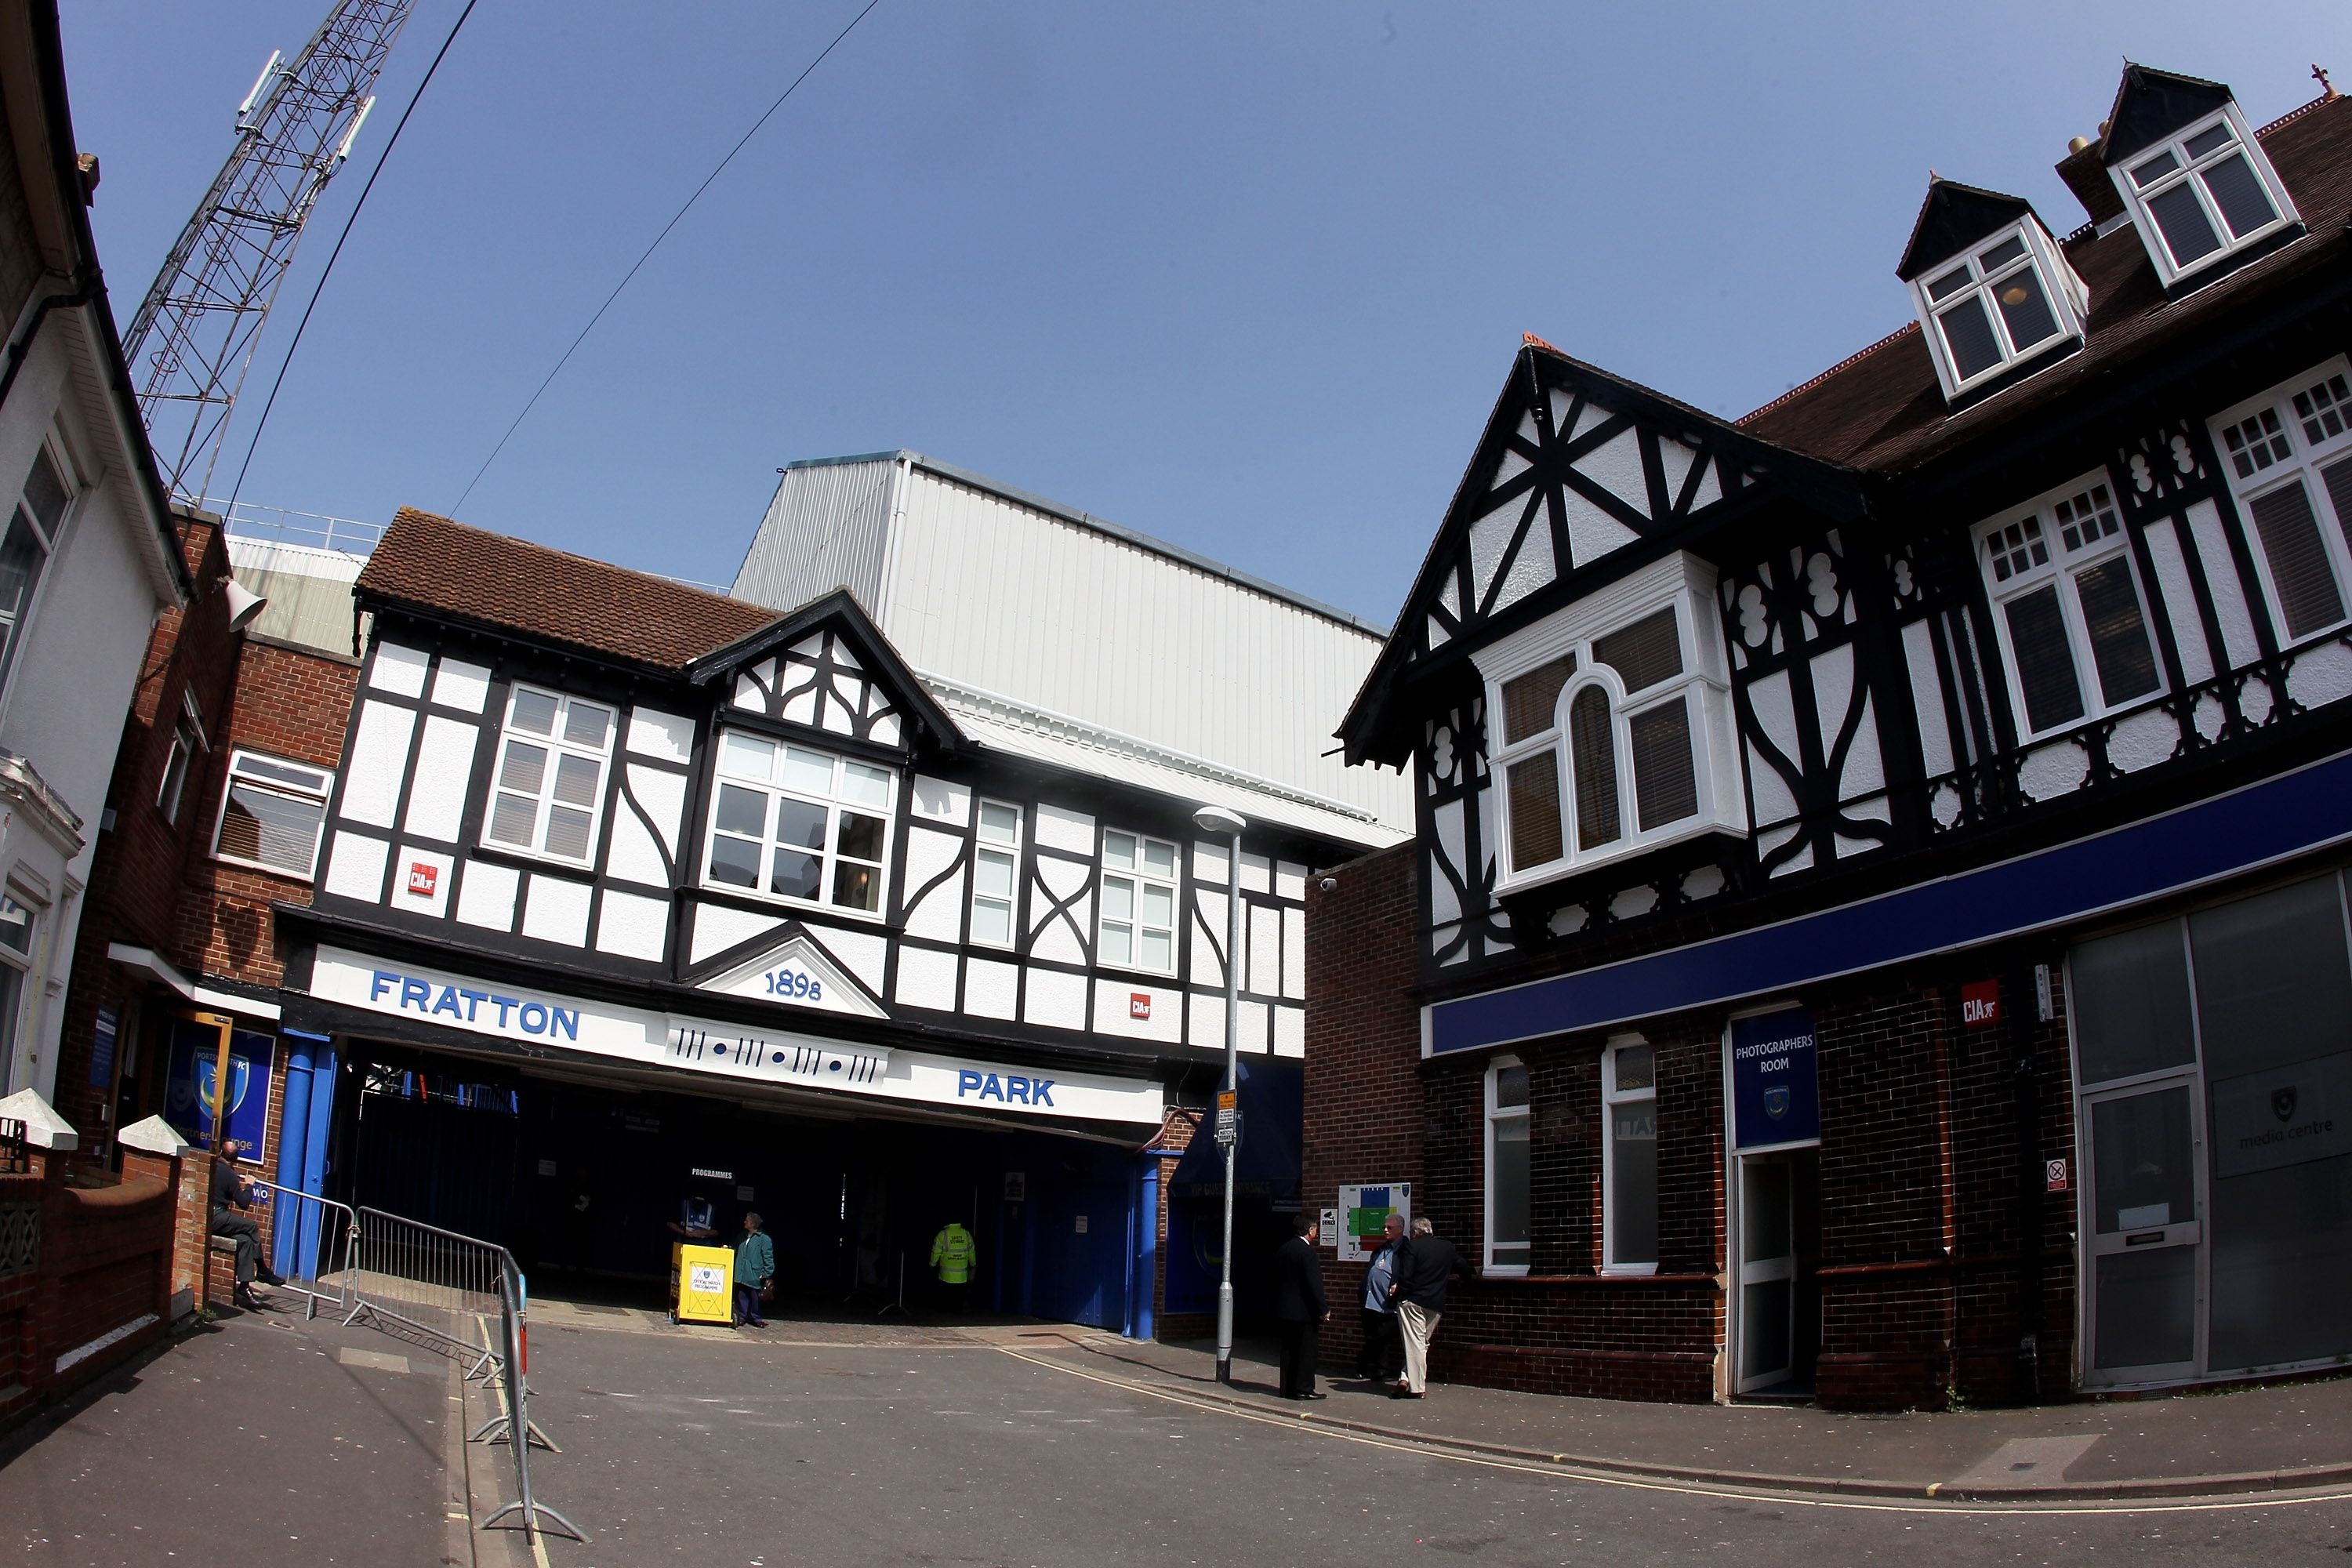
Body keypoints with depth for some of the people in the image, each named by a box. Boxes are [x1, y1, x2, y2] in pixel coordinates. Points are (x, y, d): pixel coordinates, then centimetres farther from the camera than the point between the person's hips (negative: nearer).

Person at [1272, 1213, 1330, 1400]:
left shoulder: (1282, 1249, 9)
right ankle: (1303, 1389, 2)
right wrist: (1323, 1310, -12)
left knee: (1289, 1349, 12)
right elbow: (1314, 1284, -18)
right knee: (1306, 1350, 0)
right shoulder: (1307, 1251, -16)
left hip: (1284, 1309, 8)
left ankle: (1288, 1388, 16)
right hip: (1303, 1310, -8)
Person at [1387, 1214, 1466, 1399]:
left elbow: (1405, 1275, -13)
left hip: (1412, 1301, -4)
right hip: (1436, 1304, 4)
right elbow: (1464, 1269, 18)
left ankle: (1417, 1387, -4)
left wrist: (1396, 1289, 2)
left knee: (1415, 1343, -2)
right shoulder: (1448, 1247, 8)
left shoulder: (1413, 1246, -7)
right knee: (1422, 1343, 15)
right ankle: (1409, 1377, 6)